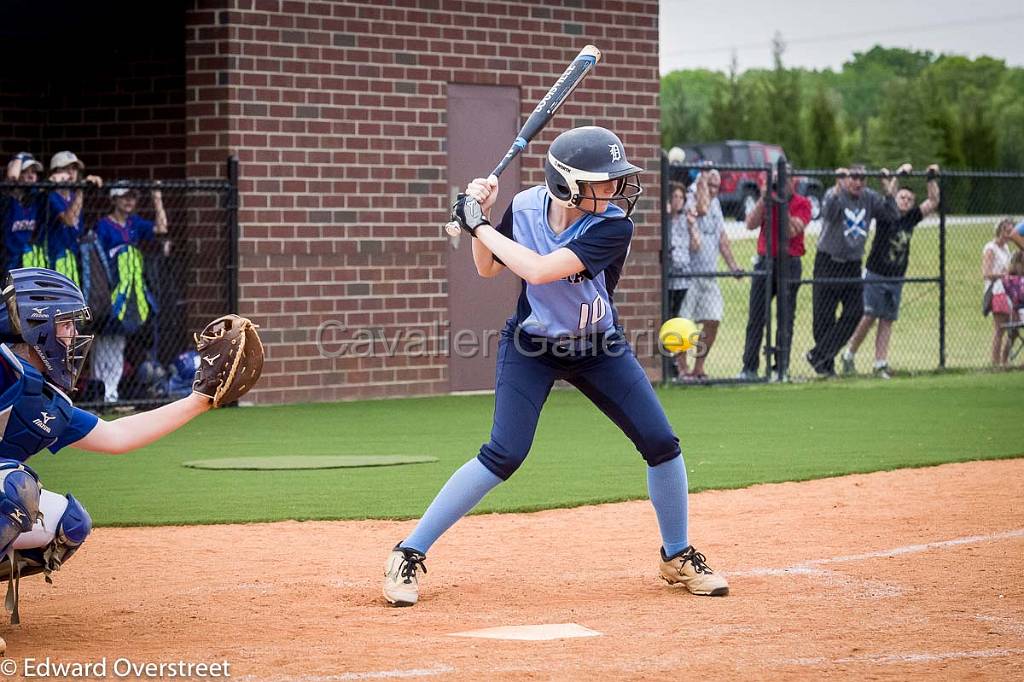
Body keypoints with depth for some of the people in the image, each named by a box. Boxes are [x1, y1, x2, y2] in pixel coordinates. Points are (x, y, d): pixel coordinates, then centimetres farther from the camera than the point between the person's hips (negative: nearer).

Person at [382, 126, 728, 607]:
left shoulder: (612, 227, -25)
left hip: (599, 347, 1)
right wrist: (481, 217, -13)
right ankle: (408, 556, -8)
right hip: (531, 346, -1)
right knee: (504, 455, -16)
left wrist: (481, 227, -27)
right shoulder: (526, 207, -15)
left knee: (661, 443, -7)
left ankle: (678, 557, 16)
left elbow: (539, 269, -36)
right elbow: (488, 269, 2)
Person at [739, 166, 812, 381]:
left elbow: (793, 231, -14)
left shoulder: (802, 204, 0)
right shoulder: (767, 201, 11)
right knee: (755, 318, 0)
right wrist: (764, 199, -12)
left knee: (785, 319, -2)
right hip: (765, 261, 3)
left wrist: (782, 204, -17)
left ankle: (781, 369, 2)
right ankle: (749, 369, 2)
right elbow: (751, 224, -3)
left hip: (789, 263, -3)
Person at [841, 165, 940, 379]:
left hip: (896, 279, 5)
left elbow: (933, 202, 6)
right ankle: (849, 355, 8)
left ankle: (880, 365, 2)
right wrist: (899, 174, -20)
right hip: (875, 275, -5)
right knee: (869, 318, -9)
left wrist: (933, 178, -1)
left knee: (887, 321, 2)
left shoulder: (911, 218, 7)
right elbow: (889, 194, -22)